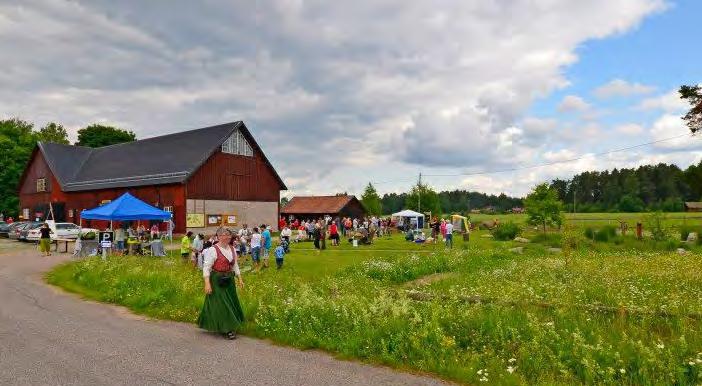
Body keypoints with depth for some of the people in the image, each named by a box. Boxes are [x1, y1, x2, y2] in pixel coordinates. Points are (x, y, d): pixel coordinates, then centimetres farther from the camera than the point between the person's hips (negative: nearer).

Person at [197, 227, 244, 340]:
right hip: (216, 281, -7)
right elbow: (206, 267, -16)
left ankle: (230, 326, 28)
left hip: (229, 281, 7)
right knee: (220, 304, -3)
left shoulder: (232, 250, 8)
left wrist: (239, 279, 14)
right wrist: (207, 283, -23)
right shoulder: (213, 250, -14)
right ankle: (226, 330, 5)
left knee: (230, 303, 12)